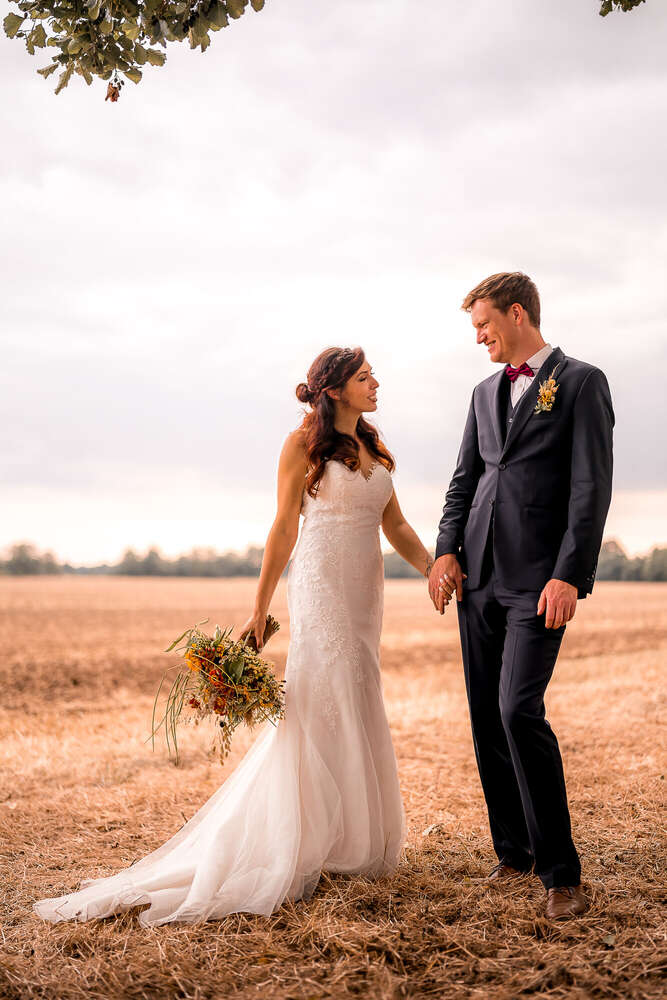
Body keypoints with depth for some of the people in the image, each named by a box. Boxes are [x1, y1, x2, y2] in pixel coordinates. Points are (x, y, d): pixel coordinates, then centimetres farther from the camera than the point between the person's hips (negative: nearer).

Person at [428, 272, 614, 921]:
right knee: (486, 718, 7)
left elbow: (592, 488, -8)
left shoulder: (581, 382, -1)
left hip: (539, 578, -7)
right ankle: (513, 850, 20)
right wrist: (447, 550, 2)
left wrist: (568, 575, -16)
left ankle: (560, 872, -4)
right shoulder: (486, 393, 18)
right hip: (479, 576, 7)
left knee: (518, 710, -16)